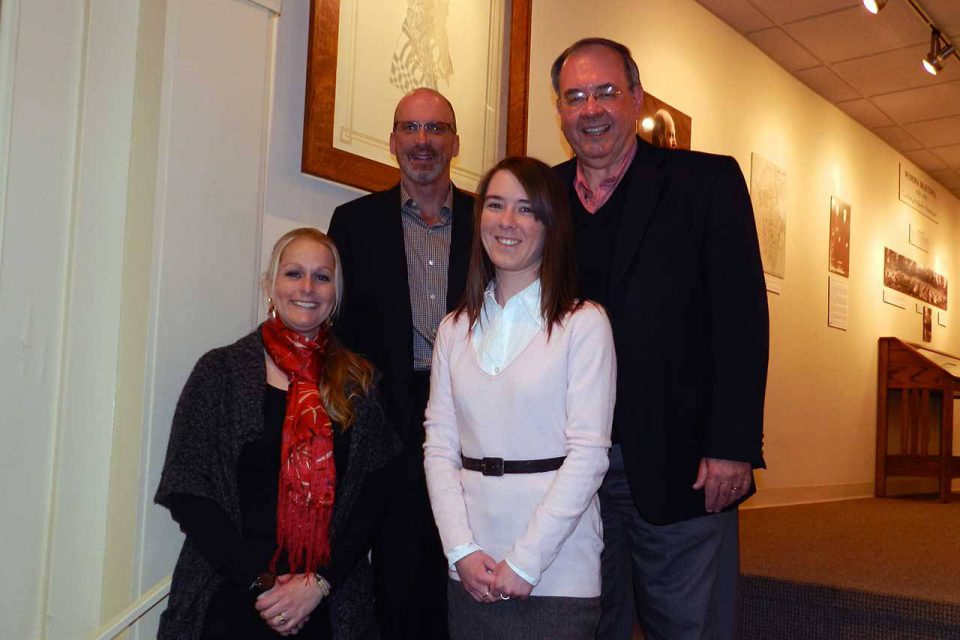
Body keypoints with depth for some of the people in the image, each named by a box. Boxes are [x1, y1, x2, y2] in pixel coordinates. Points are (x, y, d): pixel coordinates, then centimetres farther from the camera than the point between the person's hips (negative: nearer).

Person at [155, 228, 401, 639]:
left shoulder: (357, 382, 3)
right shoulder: (221, 370, -2)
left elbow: (372, 493, -1)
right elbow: (188, 493, -6)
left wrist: (321, 582, -11)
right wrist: (260, 583, -11)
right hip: (231, 599, -1)